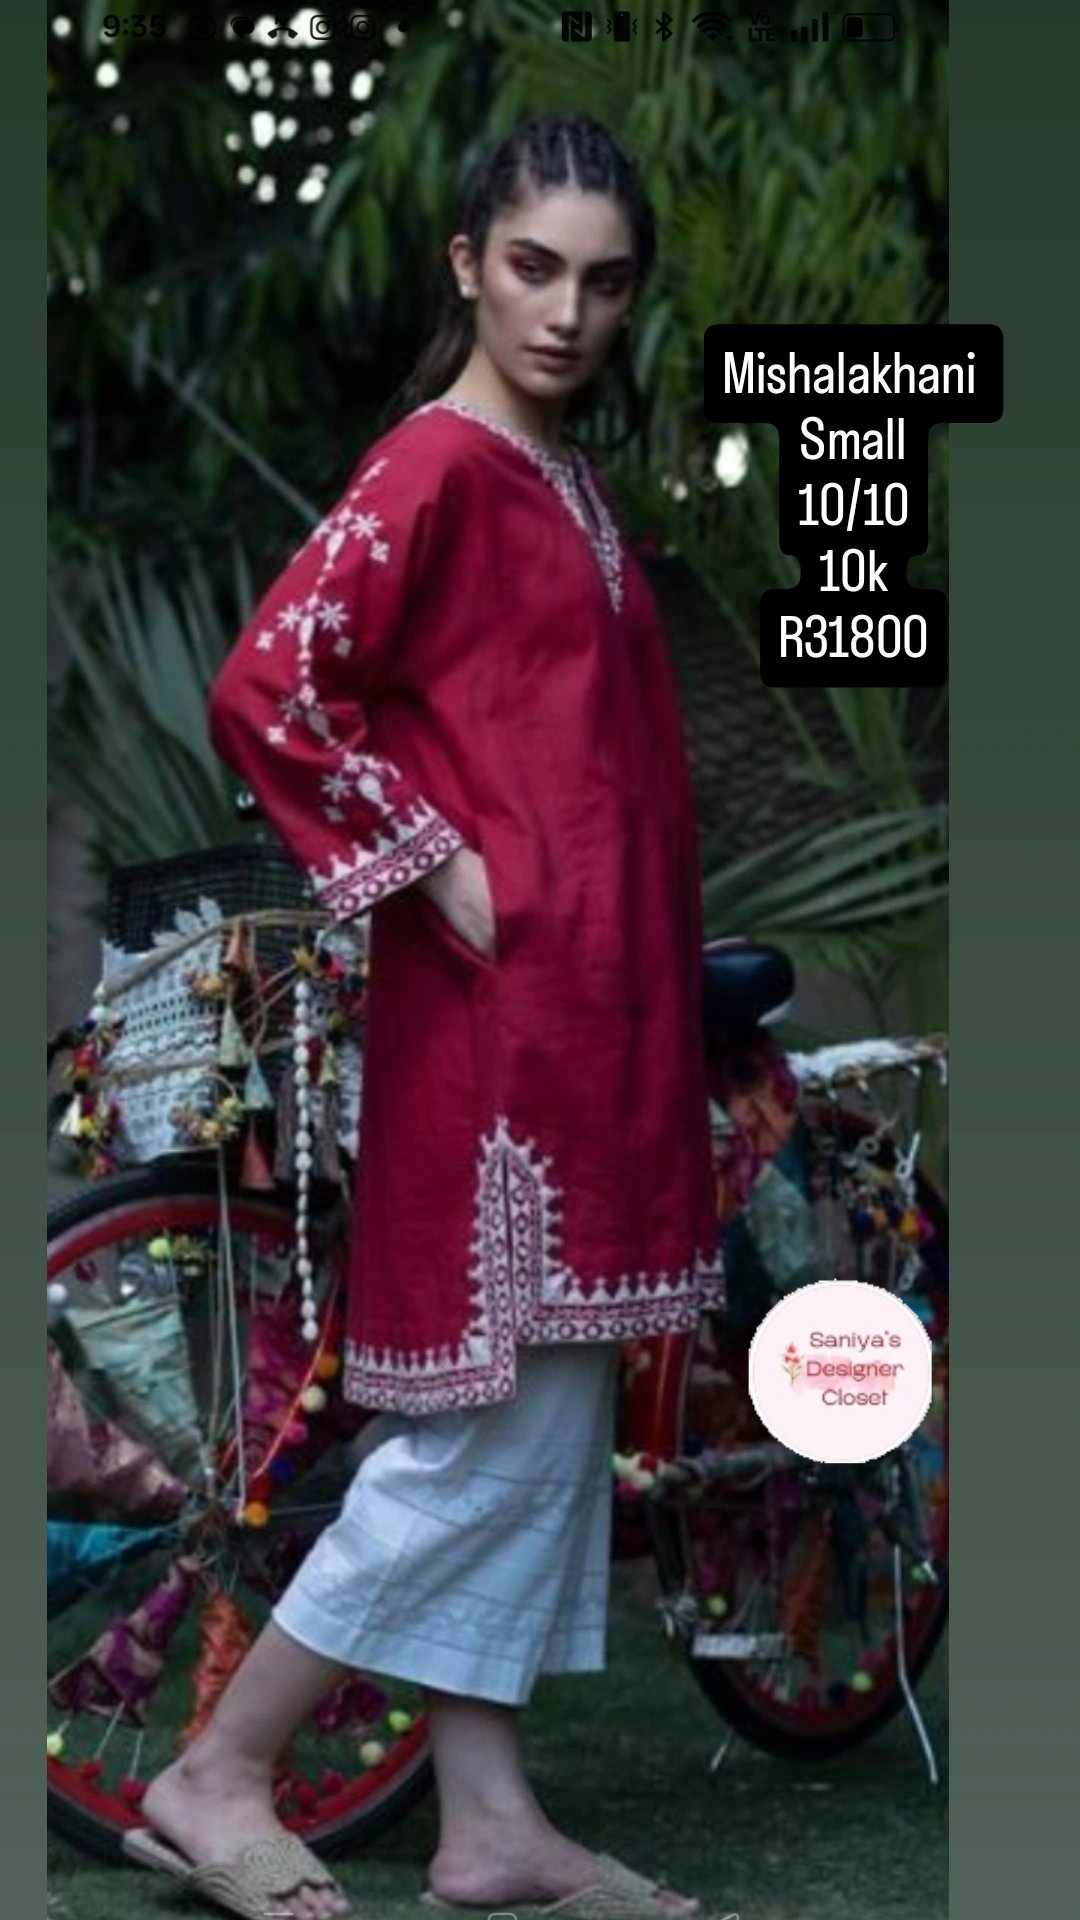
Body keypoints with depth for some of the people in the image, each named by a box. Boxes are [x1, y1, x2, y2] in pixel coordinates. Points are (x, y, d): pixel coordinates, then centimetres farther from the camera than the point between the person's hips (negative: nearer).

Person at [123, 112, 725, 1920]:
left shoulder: (567, 480, 15)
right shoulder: (435, 466, -12)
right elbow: (268, 685, -22)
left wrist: (643, 975, 14)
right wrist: (436, 870, -17)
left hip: (594, 1010, 9)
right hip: (495, 1010, -9)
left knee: (550, 1425, 11)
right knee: (493, 1429, -5)